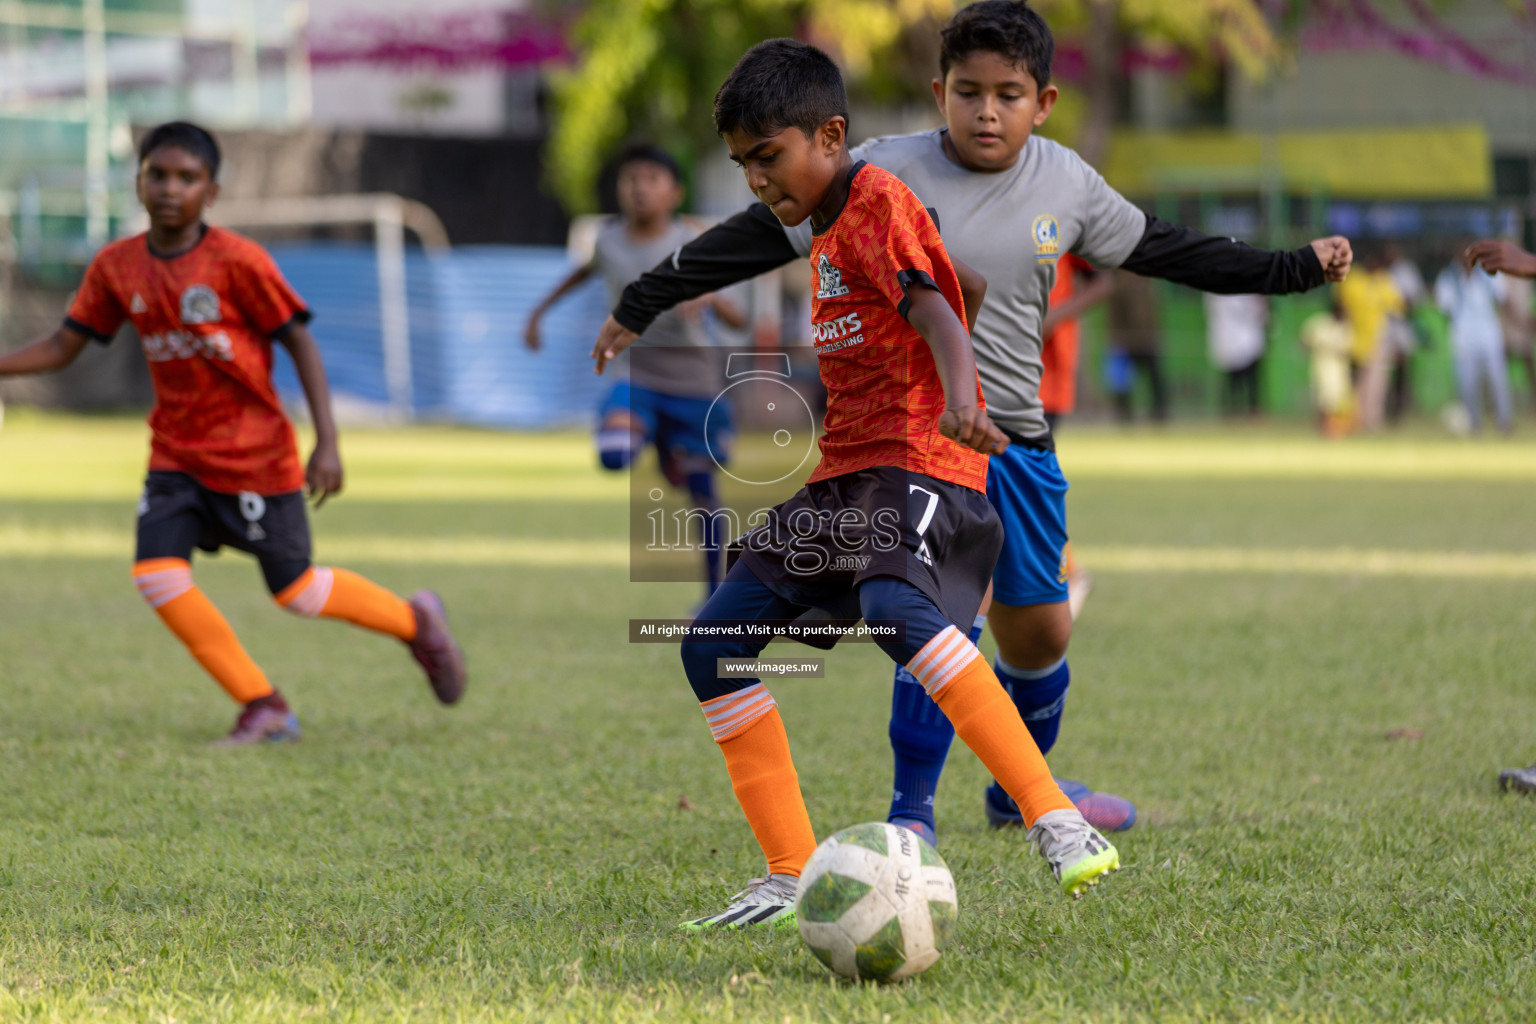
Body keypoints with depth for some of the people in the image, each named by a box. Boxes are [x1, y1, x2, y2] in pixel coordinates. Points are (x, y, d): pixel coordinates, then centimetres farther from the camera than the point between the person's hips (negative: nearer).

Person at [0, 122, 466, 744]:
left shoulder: (237, 261, -16)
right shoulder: (116, 267, -2)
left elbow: (300, 342, -12)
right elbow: (62, 348, 2)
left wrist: (327, 442, -17)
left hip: (255, 454, -4)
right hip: (176, 454, 5)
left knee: (295, 591, 2)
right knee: (157, 574, -13)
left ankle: (415, 621, 31)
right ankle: (262, 708, 0)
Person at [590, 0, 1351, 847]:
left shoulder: (1067, 183, 1)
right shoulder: (887, 174, -12)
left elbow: (1163, 251, 14)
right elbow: (767, 234, -8)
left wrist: (1295, 268, 17)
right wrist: (643, 303, -5)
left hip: (1017, 441, 5)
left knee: (1039, 631, 13)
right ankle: (911, 810, -7)